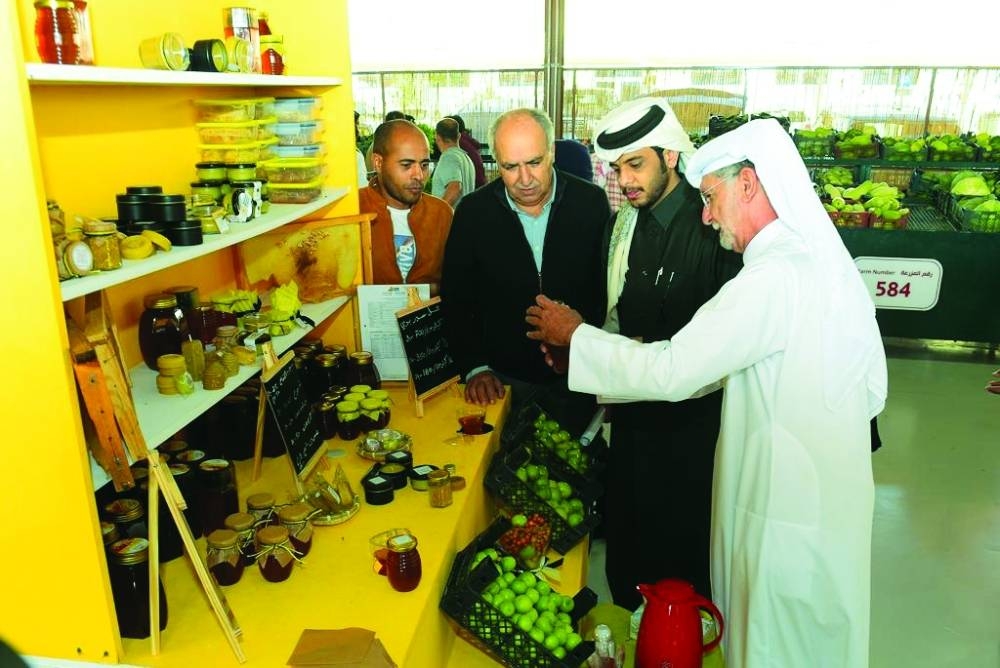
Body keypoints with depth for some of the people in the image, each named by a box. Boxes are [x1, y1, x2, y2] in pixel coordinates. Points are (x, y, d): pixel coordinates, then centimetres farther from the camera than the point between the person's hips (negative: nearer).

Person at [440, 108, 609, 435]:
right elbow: (455, 301, -2)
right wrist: (475, 368, -9)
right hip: (504, 380, 0)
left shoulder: (591, 202, -8)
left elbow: (609, 285, -1)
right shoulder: (473, 212, -8)